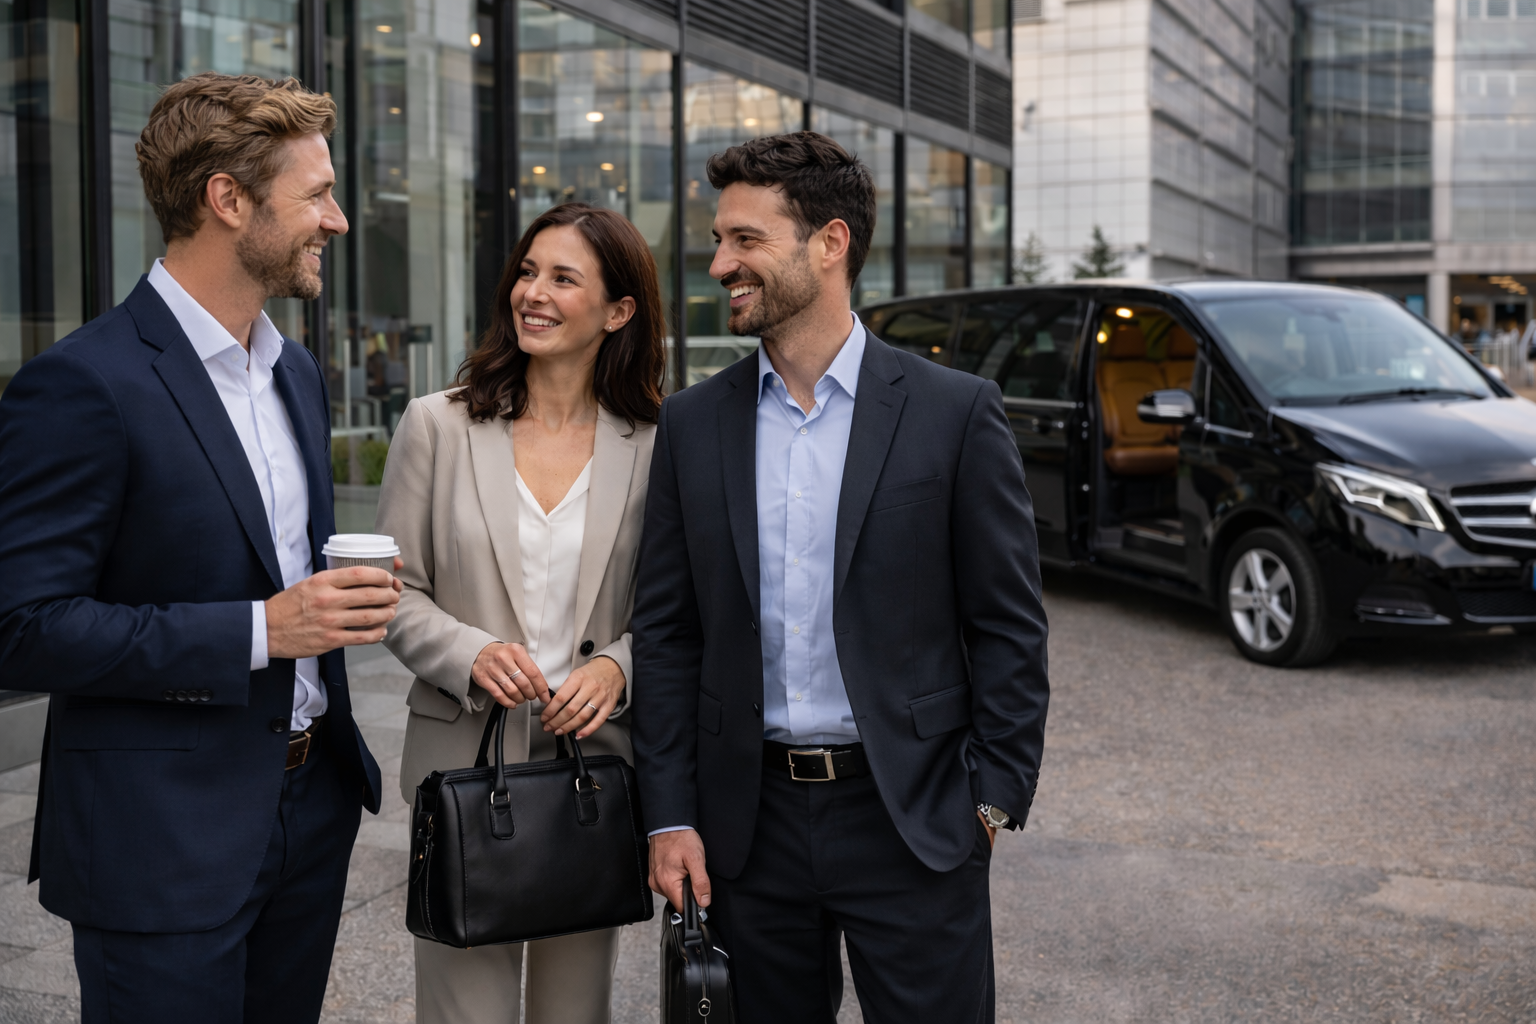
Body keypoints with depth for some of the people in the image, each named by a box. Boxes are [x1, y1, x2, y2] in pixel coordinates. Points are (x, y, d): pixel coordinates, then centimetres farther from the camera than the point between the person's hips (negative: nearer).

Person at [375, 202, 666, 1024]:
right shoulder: (437, 426, 0)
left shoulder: (651, 447, 1)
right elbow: (396, 591, 2)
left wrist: (617, 665, -13)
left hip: (596, 760, 1)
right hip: (464, 761, -1)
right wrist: (470, 654, -15)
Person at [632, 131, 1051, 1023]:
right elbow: (667, 633, 5)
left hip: (911, 821, -3)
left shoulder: (957, 414, -5)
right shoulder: (694, 425, 4)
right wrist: (671, 816, 1)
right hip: (752, 824, 3)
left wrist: (995, 799, -7)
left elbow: (1010, 625, -2)